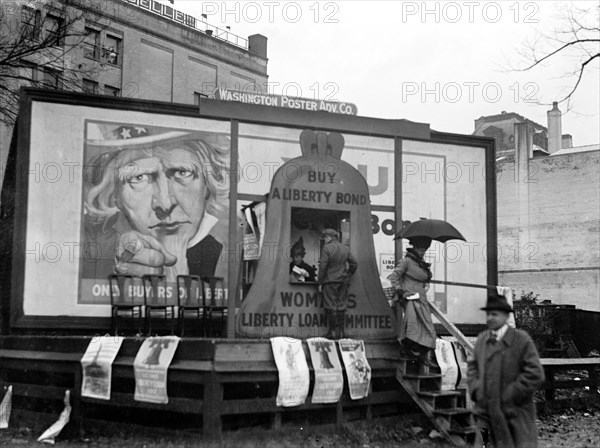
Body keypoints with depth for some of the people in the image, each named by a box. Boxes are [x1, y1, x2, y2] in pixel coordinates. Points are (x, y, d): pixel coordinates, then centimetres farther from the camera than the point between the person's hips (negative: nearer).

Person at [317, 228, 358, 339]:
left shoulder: (327, 248, -8)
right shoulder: (345, 249, 9)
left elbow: (323, 266, -11)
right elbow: (354, 264, 11)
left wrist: (320, 283, -5)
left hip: (330, 281, -5)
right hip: (343, 281, 5)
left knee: (330, 306, -1)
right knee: (342, 306, 7)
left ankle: (333, 331, -3)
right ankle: (341, 331, 8)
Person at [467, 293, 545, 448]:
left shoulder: (521, 339, -7)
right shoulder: (481, 339, 10)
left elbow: (535, 374, -11)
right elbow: (473, 367, 19)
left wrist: (510, 395, -13)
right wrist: (476, 390, 2)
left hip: (516, 414, -4)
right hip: (488, 413, 4)